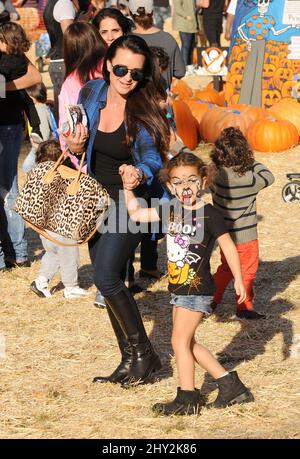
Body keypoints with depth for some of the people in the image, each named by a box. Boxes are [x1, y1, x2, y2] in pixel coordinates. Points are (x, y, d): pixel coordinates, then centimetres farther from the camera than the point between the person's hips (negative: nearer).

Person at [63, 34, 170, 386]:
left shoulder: (146, 110, -17)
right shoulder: (90, 95, -3)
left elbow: (154, 159, -12)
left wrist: (140, 175, -35)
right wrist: (76, 148, -12)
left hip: (131, 200, -6)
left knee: (106, 277, -16)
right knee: (109, 281, 10)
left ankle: (143, 353, 1)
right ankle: (129, 361, 22)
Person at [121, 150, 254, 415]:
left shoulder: (209, 215, -13)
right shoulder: (170, 211, 5)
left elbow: (228, 246, -7)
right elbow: (136, 214, 12)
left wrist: (238, 280, -6)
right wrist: (128, 188, 2)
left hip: (198, 289, -8)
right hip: (179, 289, 8)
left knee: (180, 341, -7)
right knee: (188, 343, 13)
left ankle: (188, 398, 5)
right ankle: (230, 385, 22)